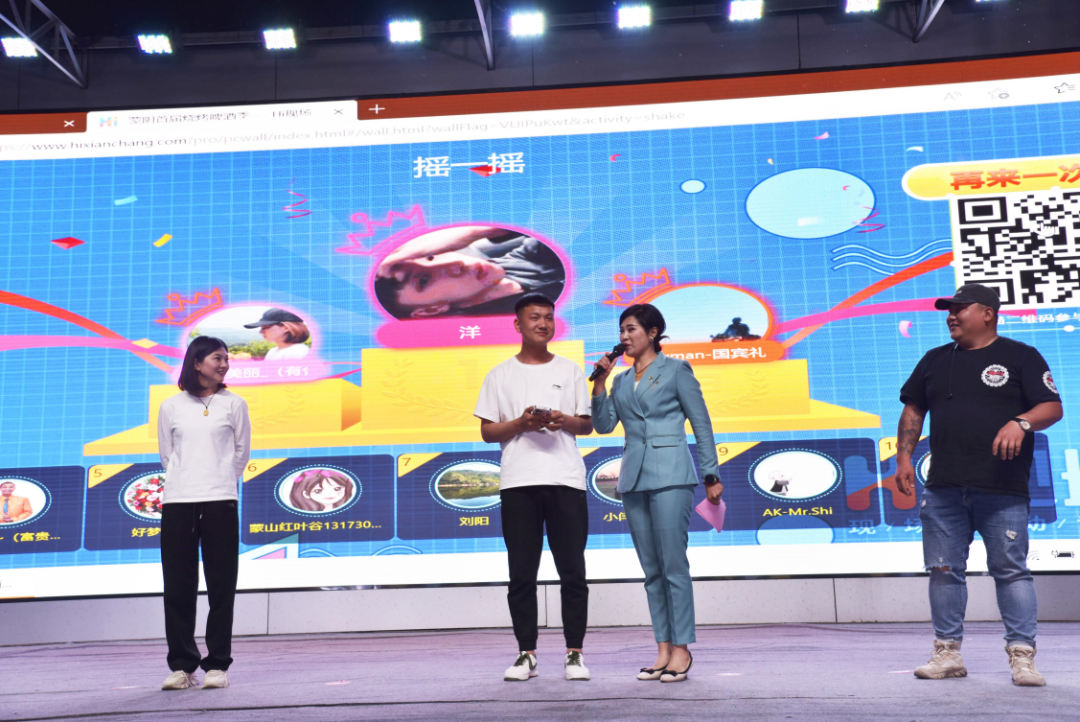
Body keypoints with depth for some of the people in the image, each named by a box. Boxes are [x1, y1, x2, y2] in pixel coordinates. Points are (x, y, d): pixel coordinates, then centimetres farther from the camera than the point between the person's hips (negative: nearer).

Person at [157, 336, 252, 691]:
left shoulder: (233, 404, 6)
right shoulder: (171, 407, 8)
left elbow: (242, 452, 11)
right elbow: (166, 455, 14)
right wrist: (185, 480, 12)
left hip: (220, 501, -1)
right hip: (177, 501, 1)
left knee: (221, 587, 0)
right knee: (178, 587, 3)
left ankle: (217, 665, 7)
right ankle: (182, 665, 12)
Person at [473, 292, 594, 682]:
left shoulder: (570, 370, 13)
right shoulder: (500, 375, 10)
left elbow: (587, 424, 13)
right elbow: (487, 431, 7)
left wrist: (564, 421, -8)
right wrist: (521, 423, -10)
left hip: (566, 480, 1)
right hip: (518, 482, 0)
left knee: (572, 571, 0)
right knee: (521, 574, 2)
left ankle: (574, 653, 9)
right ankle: (526, 654, 12)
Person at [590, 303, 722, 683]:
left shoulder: (676, 371, 2)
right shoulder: (622, 381, 17)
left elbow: (701, 424, 1)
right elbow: (604, 425, 10)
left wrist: (711, 475, -2)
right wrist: (599, 385, 1)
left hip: (670, 476, -6)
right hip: (634, 478, 6)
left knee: (674, 565, -6)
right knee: (651, 570, 6)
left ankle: (681, 648, 0)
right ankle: (663, 649, 11)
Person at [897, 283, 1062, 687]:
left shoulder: (1020, 357, 4)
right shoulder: (935, 360, 17)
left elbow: (1053, 407, -2)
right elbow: (913, 410, 19)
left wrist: (1021, 422, -22)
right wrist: (903, 457, 8)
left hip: (1003, 490, -4)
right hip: (943, 489, 4)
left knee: (1011, 570, -2)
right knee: (944, 570, 6)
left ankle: (1022, 656, 5)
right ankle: (948, 653, 14)